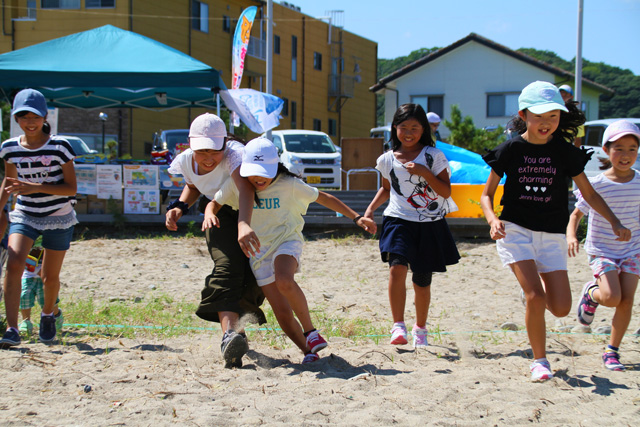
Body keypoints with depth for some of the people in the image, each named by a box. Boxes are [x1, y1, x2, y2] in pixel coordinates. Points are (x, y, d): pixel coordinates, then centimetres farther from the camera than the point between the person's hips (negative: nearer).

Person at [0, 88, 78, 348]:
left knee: (50, 276, 8)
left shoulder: (59, 146, -12)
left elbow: (71, 188, -12)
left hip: (58, 218, -1)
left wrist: (37, 187, -24)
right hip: (24, 215, 2)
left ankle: (47, 315, 41)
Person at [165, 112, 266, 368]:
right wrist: (180, 206, -9)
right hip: (221, 215, 2)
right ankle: (229, 332, -41)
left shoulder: (234, 153, -34)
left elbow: (245, 187, -56)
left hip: (254, 212, -2)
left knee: (254, 276, -8)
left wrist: (244, 225, -74)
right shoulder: (186, 161, -14)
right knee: (227, 268, -24)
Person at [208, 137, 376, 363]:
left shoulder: (289, 185, -12)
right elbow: (214, 203, 7)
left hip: (286, 241, -3)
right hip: (258, 250, 3)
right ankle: (309, 351, 13)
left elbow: (323, 198, -2)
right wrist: (209, 215, -19)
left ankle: (310, 331, -18)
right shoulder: (236, 184, -7)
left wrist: (356, 217, -3)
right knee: (282, 313, -6)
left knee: (284, 281, -36)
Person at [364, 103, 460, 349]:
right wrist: (371, 209, 12)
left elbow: (446, 192, -7)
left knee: (422, 281, 8)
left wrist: (425, 172, -18)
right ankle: (398, 326, -19)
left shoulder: (433, 156, -2)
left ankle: (420, 328, 30)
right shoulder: (388, 159, 6)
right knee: (397, 267, -24)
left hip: (429, 225, -1)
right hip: (399, 221, 1)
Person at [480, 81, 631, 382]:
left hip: (552, 235, 2)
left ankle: (532, 285, 32)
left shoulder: (565, 151, 1)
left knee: (561, 309, -4)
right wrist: (493, 220, -16)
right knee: (535, 297, -18)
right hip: (515, 230, -2)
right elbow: (487, 194, 4)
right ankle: (539, 360, 2)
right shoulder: (510, 150, -2)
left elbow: (589, 194, 6)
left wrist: (614, 222, -8)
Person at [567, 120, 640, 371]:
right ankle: (591, 293, 16)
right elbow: (576, 214, -5)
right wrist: (571, 236, -23)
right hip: (602, 250, -3)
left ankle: (612, 351, 10)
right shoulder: (597, 185, -11)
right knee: (611, 297, -20)